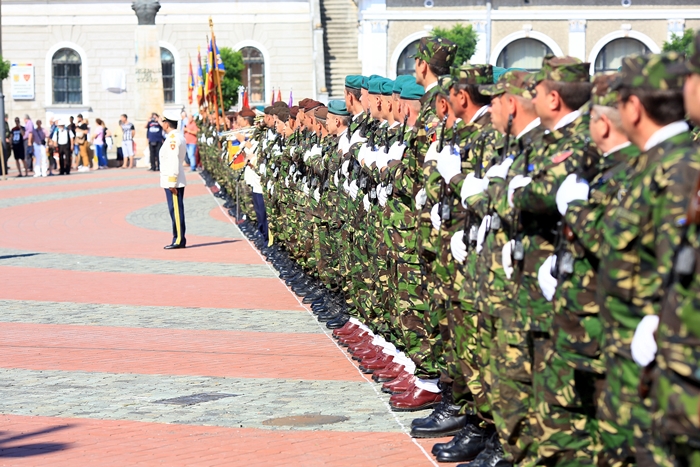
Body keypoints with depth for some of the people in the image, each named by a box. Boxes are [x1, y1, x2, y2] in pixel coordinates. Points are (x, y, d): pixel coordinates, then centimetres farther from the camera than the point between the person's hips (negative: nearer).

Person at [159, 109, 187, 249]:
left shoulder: (172, 138, -17)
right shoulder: (177, 137, 15)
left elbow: (173, 161, -21)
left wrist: (172, 182, -21)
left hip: (172, 181, -10)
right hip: (174, 181, 10)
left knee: (176, 210, -6)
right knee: (176, 210, 12)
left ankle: (179, 240, -4)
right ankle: (179, 239, 16)